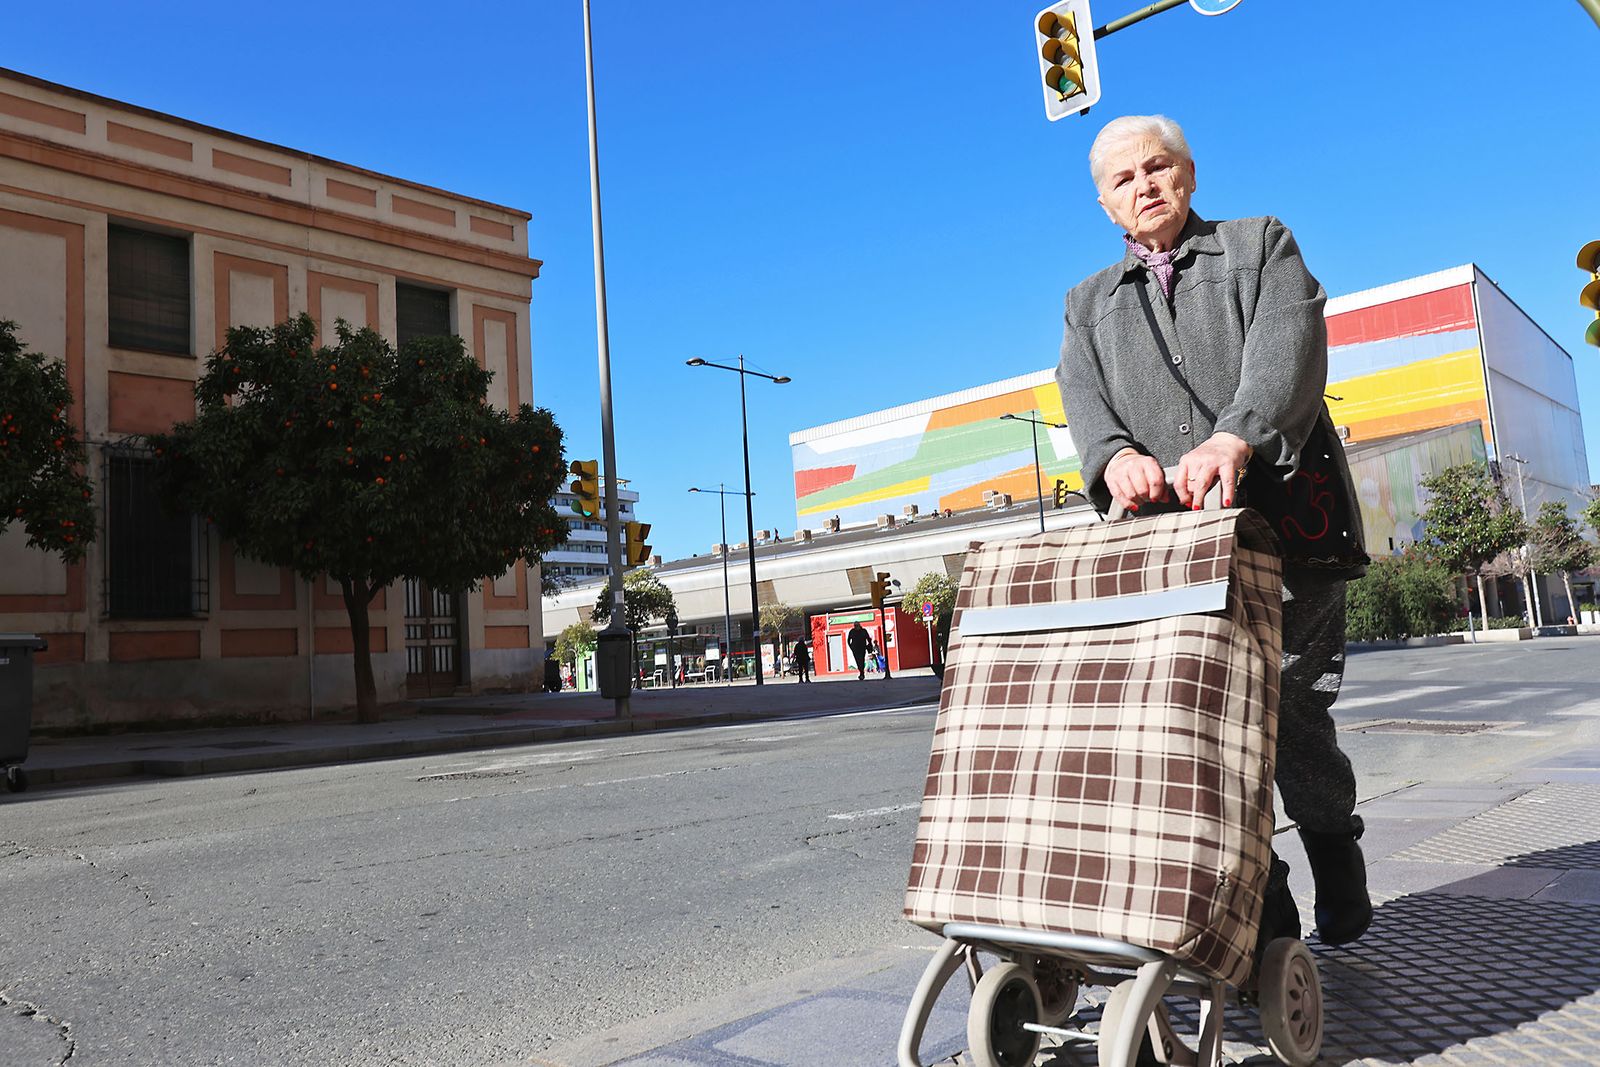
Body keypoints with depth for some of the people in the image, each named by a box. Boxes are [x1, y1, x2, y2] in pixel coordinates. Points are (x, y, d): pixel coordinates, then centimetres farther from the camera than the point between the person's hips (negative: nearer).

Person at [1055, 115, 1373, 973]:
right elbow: (1082, 397, 2)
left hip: (1285, 525, -2)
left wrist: (1234, 438, -27)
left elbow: (1288, 350, -6)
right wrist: (1115, 454, -23)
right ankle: (1264, 929, 11)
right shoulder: (1089, 303, 21)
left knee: (1292, 721, -3)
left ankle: (1335, 852, 28)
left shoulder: (1263, 246, 14)